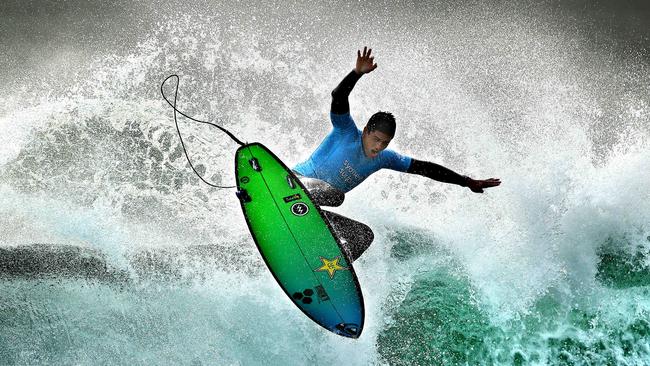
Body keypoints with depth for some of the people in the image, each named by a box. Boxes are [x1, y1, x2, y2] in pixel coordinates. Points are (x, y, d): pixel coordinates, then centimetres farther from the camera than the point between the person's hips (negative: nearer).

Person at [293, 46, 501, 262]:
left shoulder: (385, 159, 2)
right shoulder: (346, 132, -12)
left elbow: (424, 168, 3)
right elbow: (338, 97, -29)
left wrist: (467, 182, 3)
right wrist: (357, 72, -46)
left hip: (313, 210, 7)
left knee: (364, 235, -2)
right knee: (334, 194, -36)